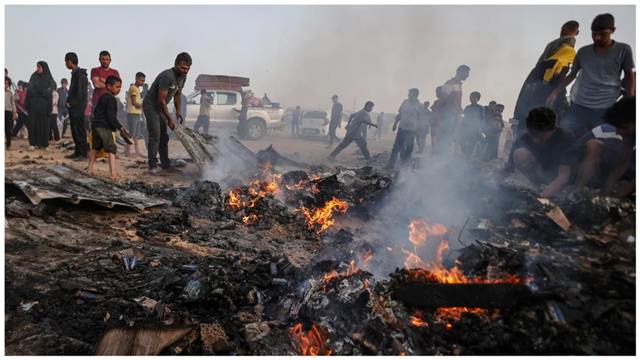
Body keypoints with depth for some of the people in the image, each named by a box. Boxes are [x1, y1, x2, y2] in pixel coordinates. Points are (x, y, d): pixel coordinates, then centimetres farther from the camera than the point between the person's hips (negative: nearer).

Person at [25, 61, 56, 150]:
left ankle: (43, 143, 7)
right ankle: (32, 143, -2)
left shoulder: (49, 79, 4)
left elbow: (49, 93, -2)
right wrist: (26, 104, -3)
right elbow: (29, 90, 6)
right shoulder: (33, 77, 9)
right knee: (33, 123, -3)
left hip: (43, 105, -1)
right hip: (33, 103, 1)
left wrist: (49, 108, -9)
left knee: (43, 123, 1)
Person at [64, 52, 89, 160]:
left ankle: (83, 154, -2)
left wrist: (71, 103, -12)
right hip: (73, 109, 9)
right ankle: (77, 152, 17)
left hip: (78, 109, -9)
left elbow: (81, 94, -18)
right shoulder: (74, 74, 17)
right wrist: (68, 102, 9)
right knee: (74, 132, 11)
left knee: (80, 132, -6)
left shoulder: (80, 75, -13)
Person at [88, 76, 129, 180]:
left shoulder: (102, 97, 17)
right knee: (111, 149, -7)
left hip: (95, 124, 9)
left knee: (95, 147, 20)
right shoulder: (111, 99, -12)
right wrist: (120, 128, -15)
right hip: (105, 127, -9)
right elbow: (111, 116, -18)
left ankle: (90, 169, 27)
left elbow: (96, 111, 23)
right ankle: (112, 173, -14)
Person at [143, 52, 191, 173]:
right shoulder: (167, 76, -28)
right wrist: (169, 119, -23)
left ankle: (165, 164, 13)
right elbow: (161, 100, -26)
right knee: (155, 135, -13)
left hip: (161, 107, 9)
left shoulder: (183, 77, -2)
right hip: (150, 105, -9)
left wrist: (178, 111, 4)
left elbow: (177, 94, 13)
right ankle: (153, 166, -9)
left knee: (164, 136, 8)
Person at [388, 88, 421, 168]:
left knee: (408, 148, 3)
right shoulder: (405, 102, 6)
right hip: (402, 128, 3)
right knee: (396, 147, 2)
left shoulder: (419, 106, -3)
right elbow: (399, 114, 12)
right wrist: (395, 124, 10)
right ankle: (391, 163, 7)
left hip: (411, 129, -3)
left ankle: (405, 164, 15)